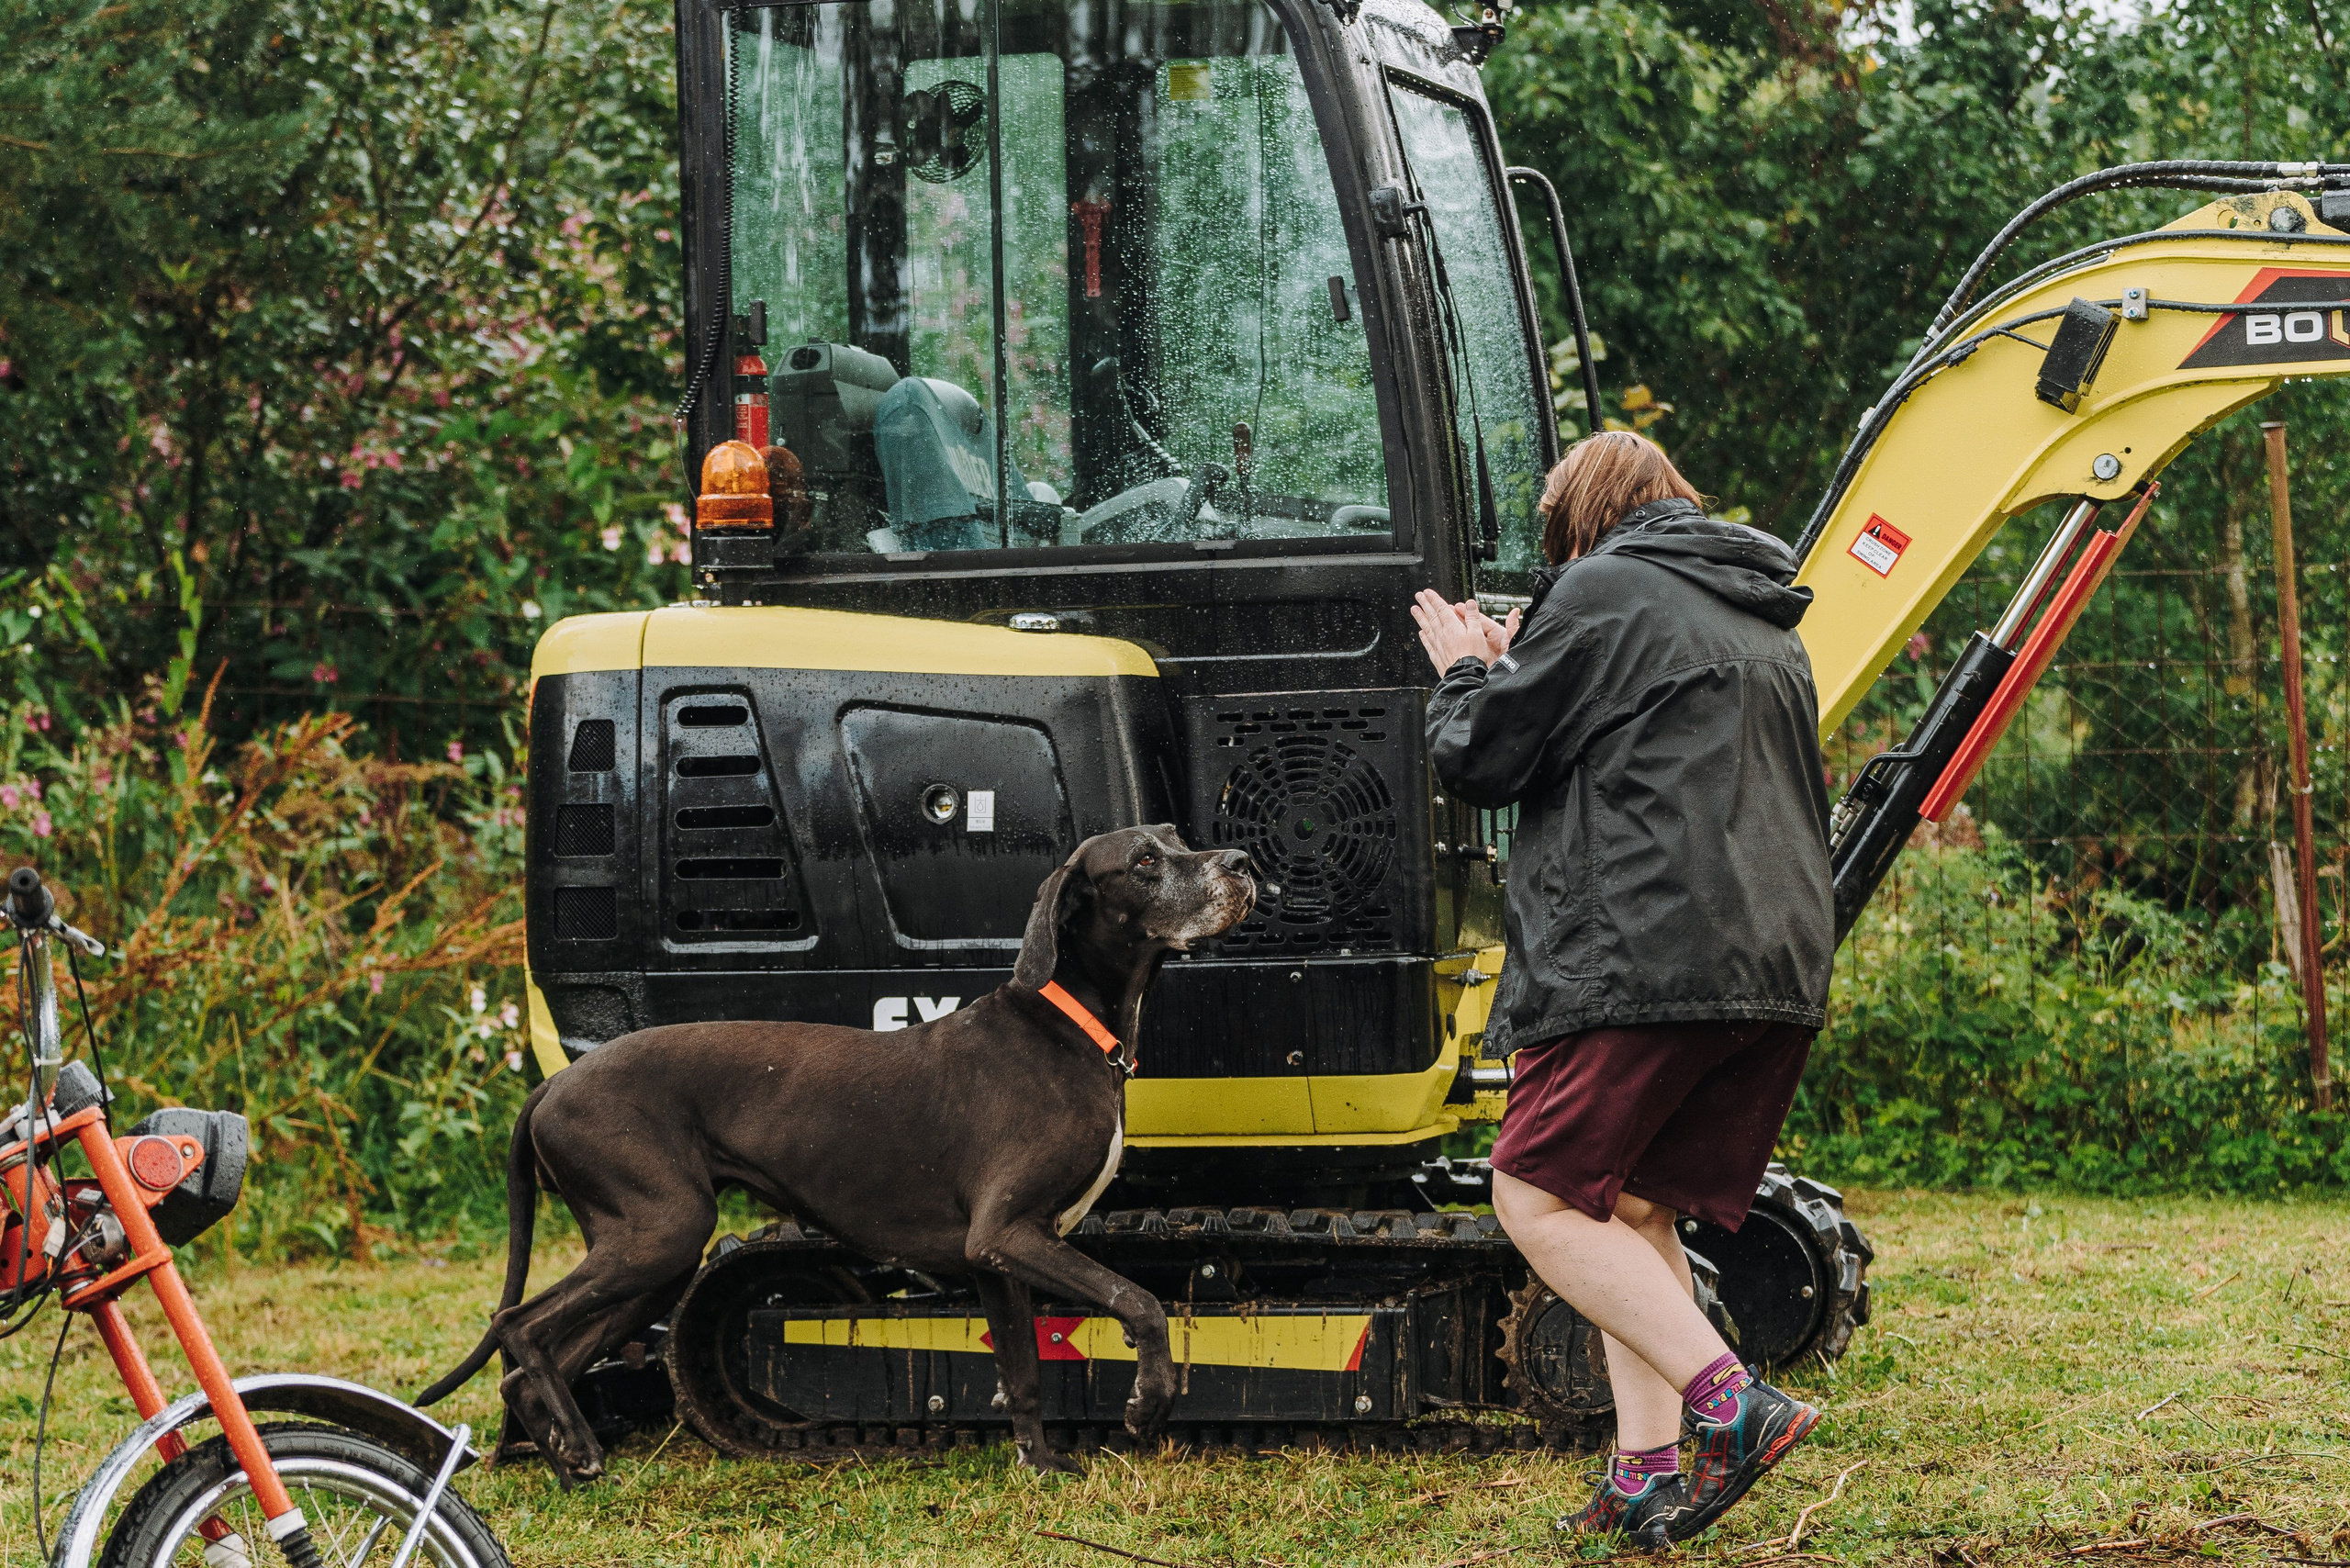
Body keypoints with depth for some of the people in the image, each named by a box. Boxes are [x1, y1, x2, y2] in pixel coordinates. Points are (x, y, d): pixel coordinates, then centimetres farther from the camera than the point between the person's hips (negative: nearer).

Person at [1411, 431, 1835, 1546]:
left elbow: (1481, 760, -1)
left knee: (1541, 1202, -5)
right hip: (1780, 965, 8)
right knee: (1636, 1212, 14)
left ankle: (1730, 1403, -18)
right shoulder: (1769, 629, 24)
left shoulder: (1599, 594, -1)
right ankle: (1647, 1473, 5)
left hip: (1646, 959, -8)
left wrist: (1469, 673, 22)